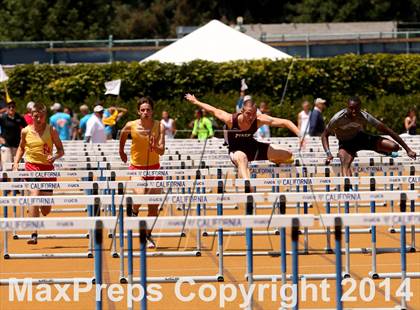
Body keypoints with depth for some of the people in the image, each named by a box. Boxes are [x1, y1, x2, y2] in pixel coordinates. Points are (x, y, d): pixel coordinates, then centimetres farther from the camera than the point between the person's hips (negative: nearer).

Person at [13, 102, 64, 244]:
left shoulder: (51, 130, -2)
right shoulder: (25, 131, 1)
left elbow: (61, 150, 3)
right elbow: (21, 147, 19)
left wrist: (55, 156, -18)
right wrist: (16, 162, 6)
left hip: (47, 168, 1)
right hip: (31, 166, -1)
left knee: (45, 210, 6)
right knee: (34, 196, -25)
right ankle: (34, 234, -26)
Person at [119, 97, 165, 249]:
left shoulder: (159, 126, -12)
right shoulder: (131, 126, -12)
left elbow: (162, 151, -19)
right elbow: (122, 135, 12)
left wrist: (155, 147, -40)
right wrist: (121, 151, 23)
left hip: (154, 167, 1)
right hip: (136, 167, -1)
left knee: (154, 206, 2)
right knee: (140, 196, -27)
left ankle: (148, 236, 21)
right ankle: (134, 211, 8)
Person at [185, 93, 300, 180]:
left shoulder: (260, 120, -29)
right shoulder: (230, 119, -31)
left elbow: (284, 122, -28)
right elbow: (212, 110, -15)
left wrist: (300, 135, -38)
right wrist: (195, 101, -2)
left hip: (252, 146, 3)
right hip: (236, 150, -3)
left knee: (287, 156, -1)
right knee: (241, 157, -43)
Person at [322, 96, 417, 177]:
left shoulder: (364, 117, -27)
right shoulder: (338, 118, -30)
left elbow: (387, 130, -22)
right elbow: (324, 135, -16)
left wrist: (408, 149, -21)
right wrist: (328, 153, -34)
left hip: (360, 137, 2)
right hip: (346, 143, -2)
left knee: (394, 147, -13)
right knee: (345, 164, -34)